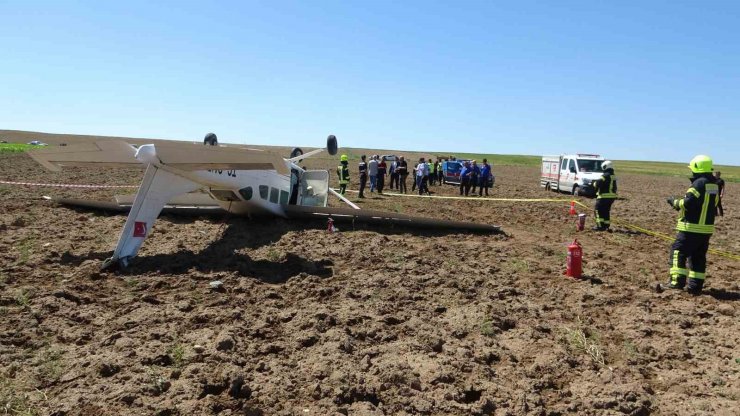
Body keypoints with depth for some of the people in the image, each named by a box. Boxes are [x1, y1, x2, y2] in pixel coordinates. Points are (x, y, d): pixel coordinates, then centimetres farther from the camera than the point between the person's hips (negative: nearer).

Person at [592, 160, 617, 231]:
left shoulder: (606, 175, -16)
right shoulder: (613, 176, 14)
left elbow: (598, 183, -26)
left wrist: (595, 183, -3)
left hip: (604, 196, -9)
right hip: (612, 196, 9)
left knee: (598, 210, -4)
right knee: (606, 211, 17)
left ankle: (600, 226, -9)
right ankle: (606, 226, 20)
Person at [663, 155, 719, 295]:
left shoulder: (699, 183, -15)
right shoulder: (714, 185, 11)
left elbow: (687, 203, -20)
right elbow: (712, 205, 16)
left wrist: (675, 202, -1)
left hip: (691, 227, -8)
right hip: (707, 228, 8)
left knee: (678, 252, -1)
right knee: (699, 257, 12)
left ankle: (678, 280, -5)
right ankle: (696, 285, 14)